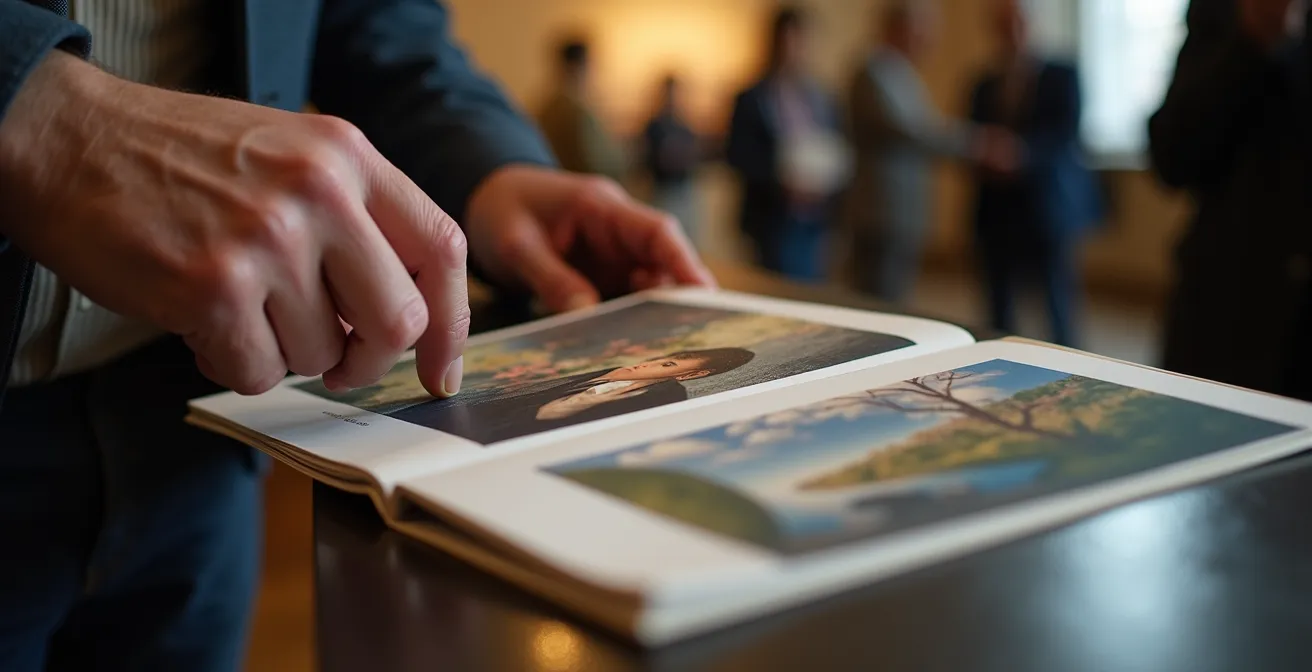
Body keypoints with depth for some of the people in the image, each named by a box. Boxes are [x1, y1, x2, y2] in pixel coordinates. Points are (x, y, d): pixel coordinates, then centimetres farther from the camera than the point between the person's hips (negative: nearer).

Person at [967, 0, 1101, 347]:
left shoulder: (1061, 77, 2)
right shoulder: (984, 87, 12)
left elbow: (1066, 135, -9)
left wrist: (1024, 152, -26)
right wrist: (985, 159, -9)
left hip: (1048, 210, -3)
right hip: (997, 212, 3)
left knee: (1058, 306, 0)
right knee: (999, 310, 4)